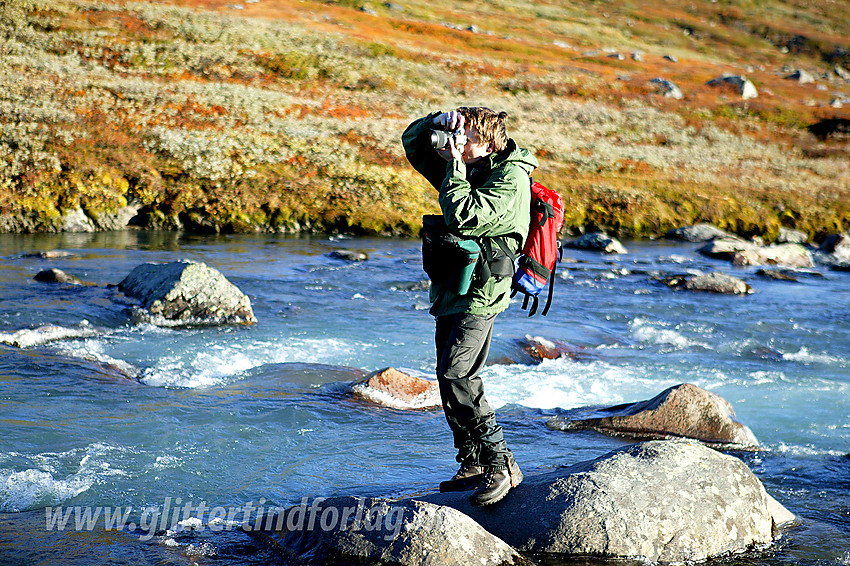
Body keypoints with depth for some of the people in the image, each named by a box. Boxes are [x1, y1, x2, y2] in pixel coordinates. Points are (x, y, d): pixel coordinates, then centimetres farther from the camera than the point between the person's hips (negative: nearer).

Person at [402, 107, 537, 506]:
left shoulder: (512, 178, -15)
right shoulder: (468, 167, 10)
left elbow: (463, 217, -28)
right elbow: (412, 141, 19)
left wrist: (455, 165, -18)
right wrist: (438, 122, -2)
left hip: (481, 293, -9)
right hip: (451, 291, 9)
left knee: (455, 376, -20)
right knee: (455, 379, 11)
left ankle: (501, 464, -16)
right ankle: (473, 466, 21)